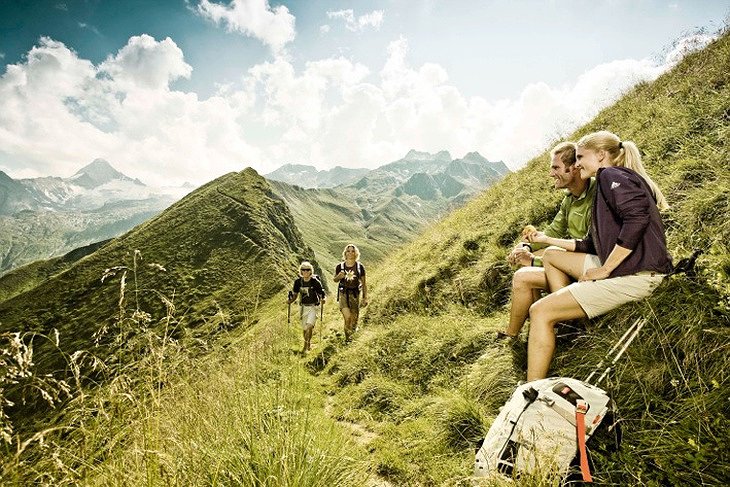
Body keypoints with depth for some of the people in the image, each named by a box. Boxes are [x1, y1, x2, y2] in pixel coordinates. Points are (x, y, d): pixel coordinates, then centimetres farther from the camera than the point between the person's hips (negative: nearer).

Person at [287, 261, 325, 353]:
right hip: (303, 307, 3)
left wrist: (322, 299, -25)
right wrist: (291, 300, -10)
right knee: (304, 328, 9)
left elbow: (321, 294, -4)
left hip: (313, 306, -3)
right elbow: (295, 294, 7)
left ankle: (305, 346, -5)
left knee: (309, 326, -18)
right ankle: (309, 343, 35)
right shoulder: (298, 281, -4)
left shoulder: (315, 282, -13)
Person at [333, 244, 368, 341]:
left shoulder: (360, 267, -1)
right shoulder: (340, 266, -1)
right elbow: (335, 280, 12)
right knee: (347, 316, -15)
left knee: (354, 317, 5)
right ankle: (347, 336, 8)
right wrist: (339, 276, -12)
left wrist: (365, 297, 2)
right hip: (343, 293, -1)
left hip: (355, 294, 1)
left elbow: (364, 283, 5)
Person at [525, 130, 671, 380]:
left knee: (540, 312, -15)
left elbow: (637, 216, -26)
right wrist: (547, 239, 30)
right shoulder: (605, 185, 24)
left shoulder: (611, 175, -5)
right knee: (551, 256, 23)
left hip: (634, 274, -11)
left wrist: (605, 269, -20)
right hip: (619, 267, 11)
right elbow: (592, 246, 26)